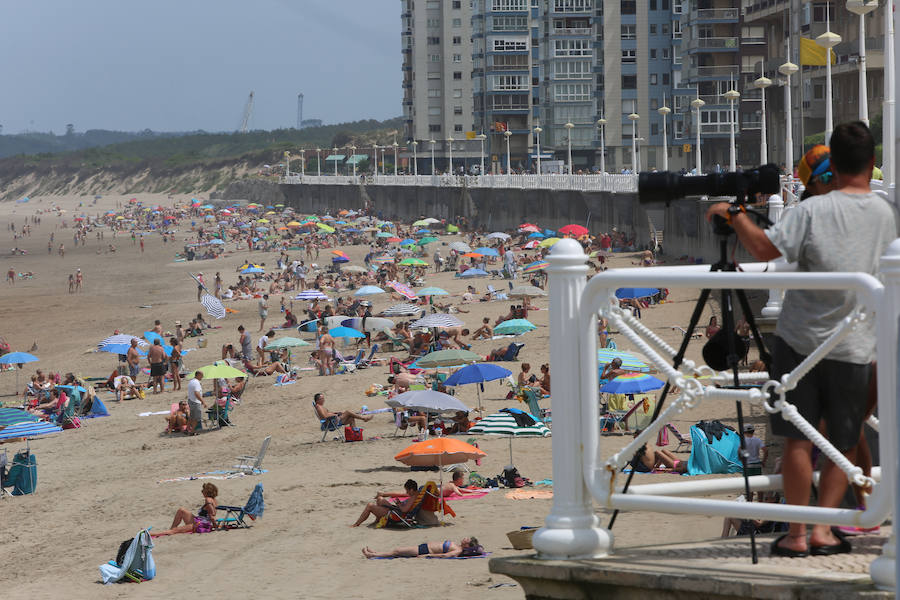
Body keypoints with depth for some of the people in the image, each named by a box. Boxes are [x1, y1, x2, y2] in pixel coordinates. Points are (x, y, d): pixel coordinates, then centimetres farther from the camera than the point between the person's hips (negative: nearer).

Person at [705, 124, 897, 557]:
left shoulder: (814, 210, -12)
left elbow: (764, 249, -19)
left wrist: (733, 213, -5)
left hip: (801, 339, -2)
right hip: (856, 349, 2)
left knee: (798, 440, 4)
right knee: (844, 445, 12)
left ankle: (797, 533, 5)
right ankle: (824, 529, 5)